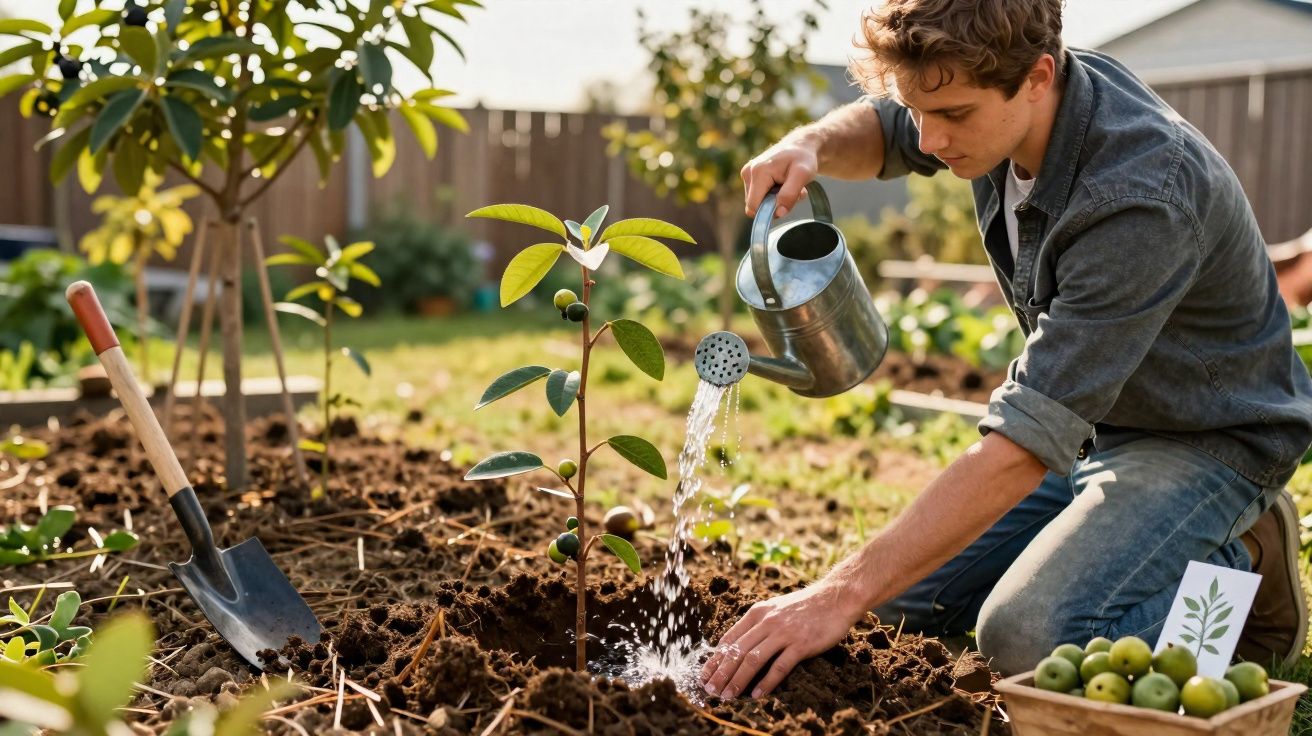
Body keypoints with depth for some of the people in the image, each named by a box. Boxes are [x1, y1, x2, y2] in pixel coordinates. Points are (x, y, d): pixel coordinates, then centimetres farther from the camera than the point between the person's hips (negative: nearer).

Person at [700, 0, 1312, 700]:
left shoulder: (1138, 198, -36)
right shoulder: (1006, 96, -11)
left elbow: (1023, 444, -39)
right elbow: (878, 129, 11)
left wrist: (844, 594, -39)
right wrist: (809, 144, -15)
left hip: (1205, 438, -8)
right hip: (1091, 422, 8)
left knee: (1029, 639, -30)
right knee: (902, 601, 5)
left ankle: (1237, 571, -2)